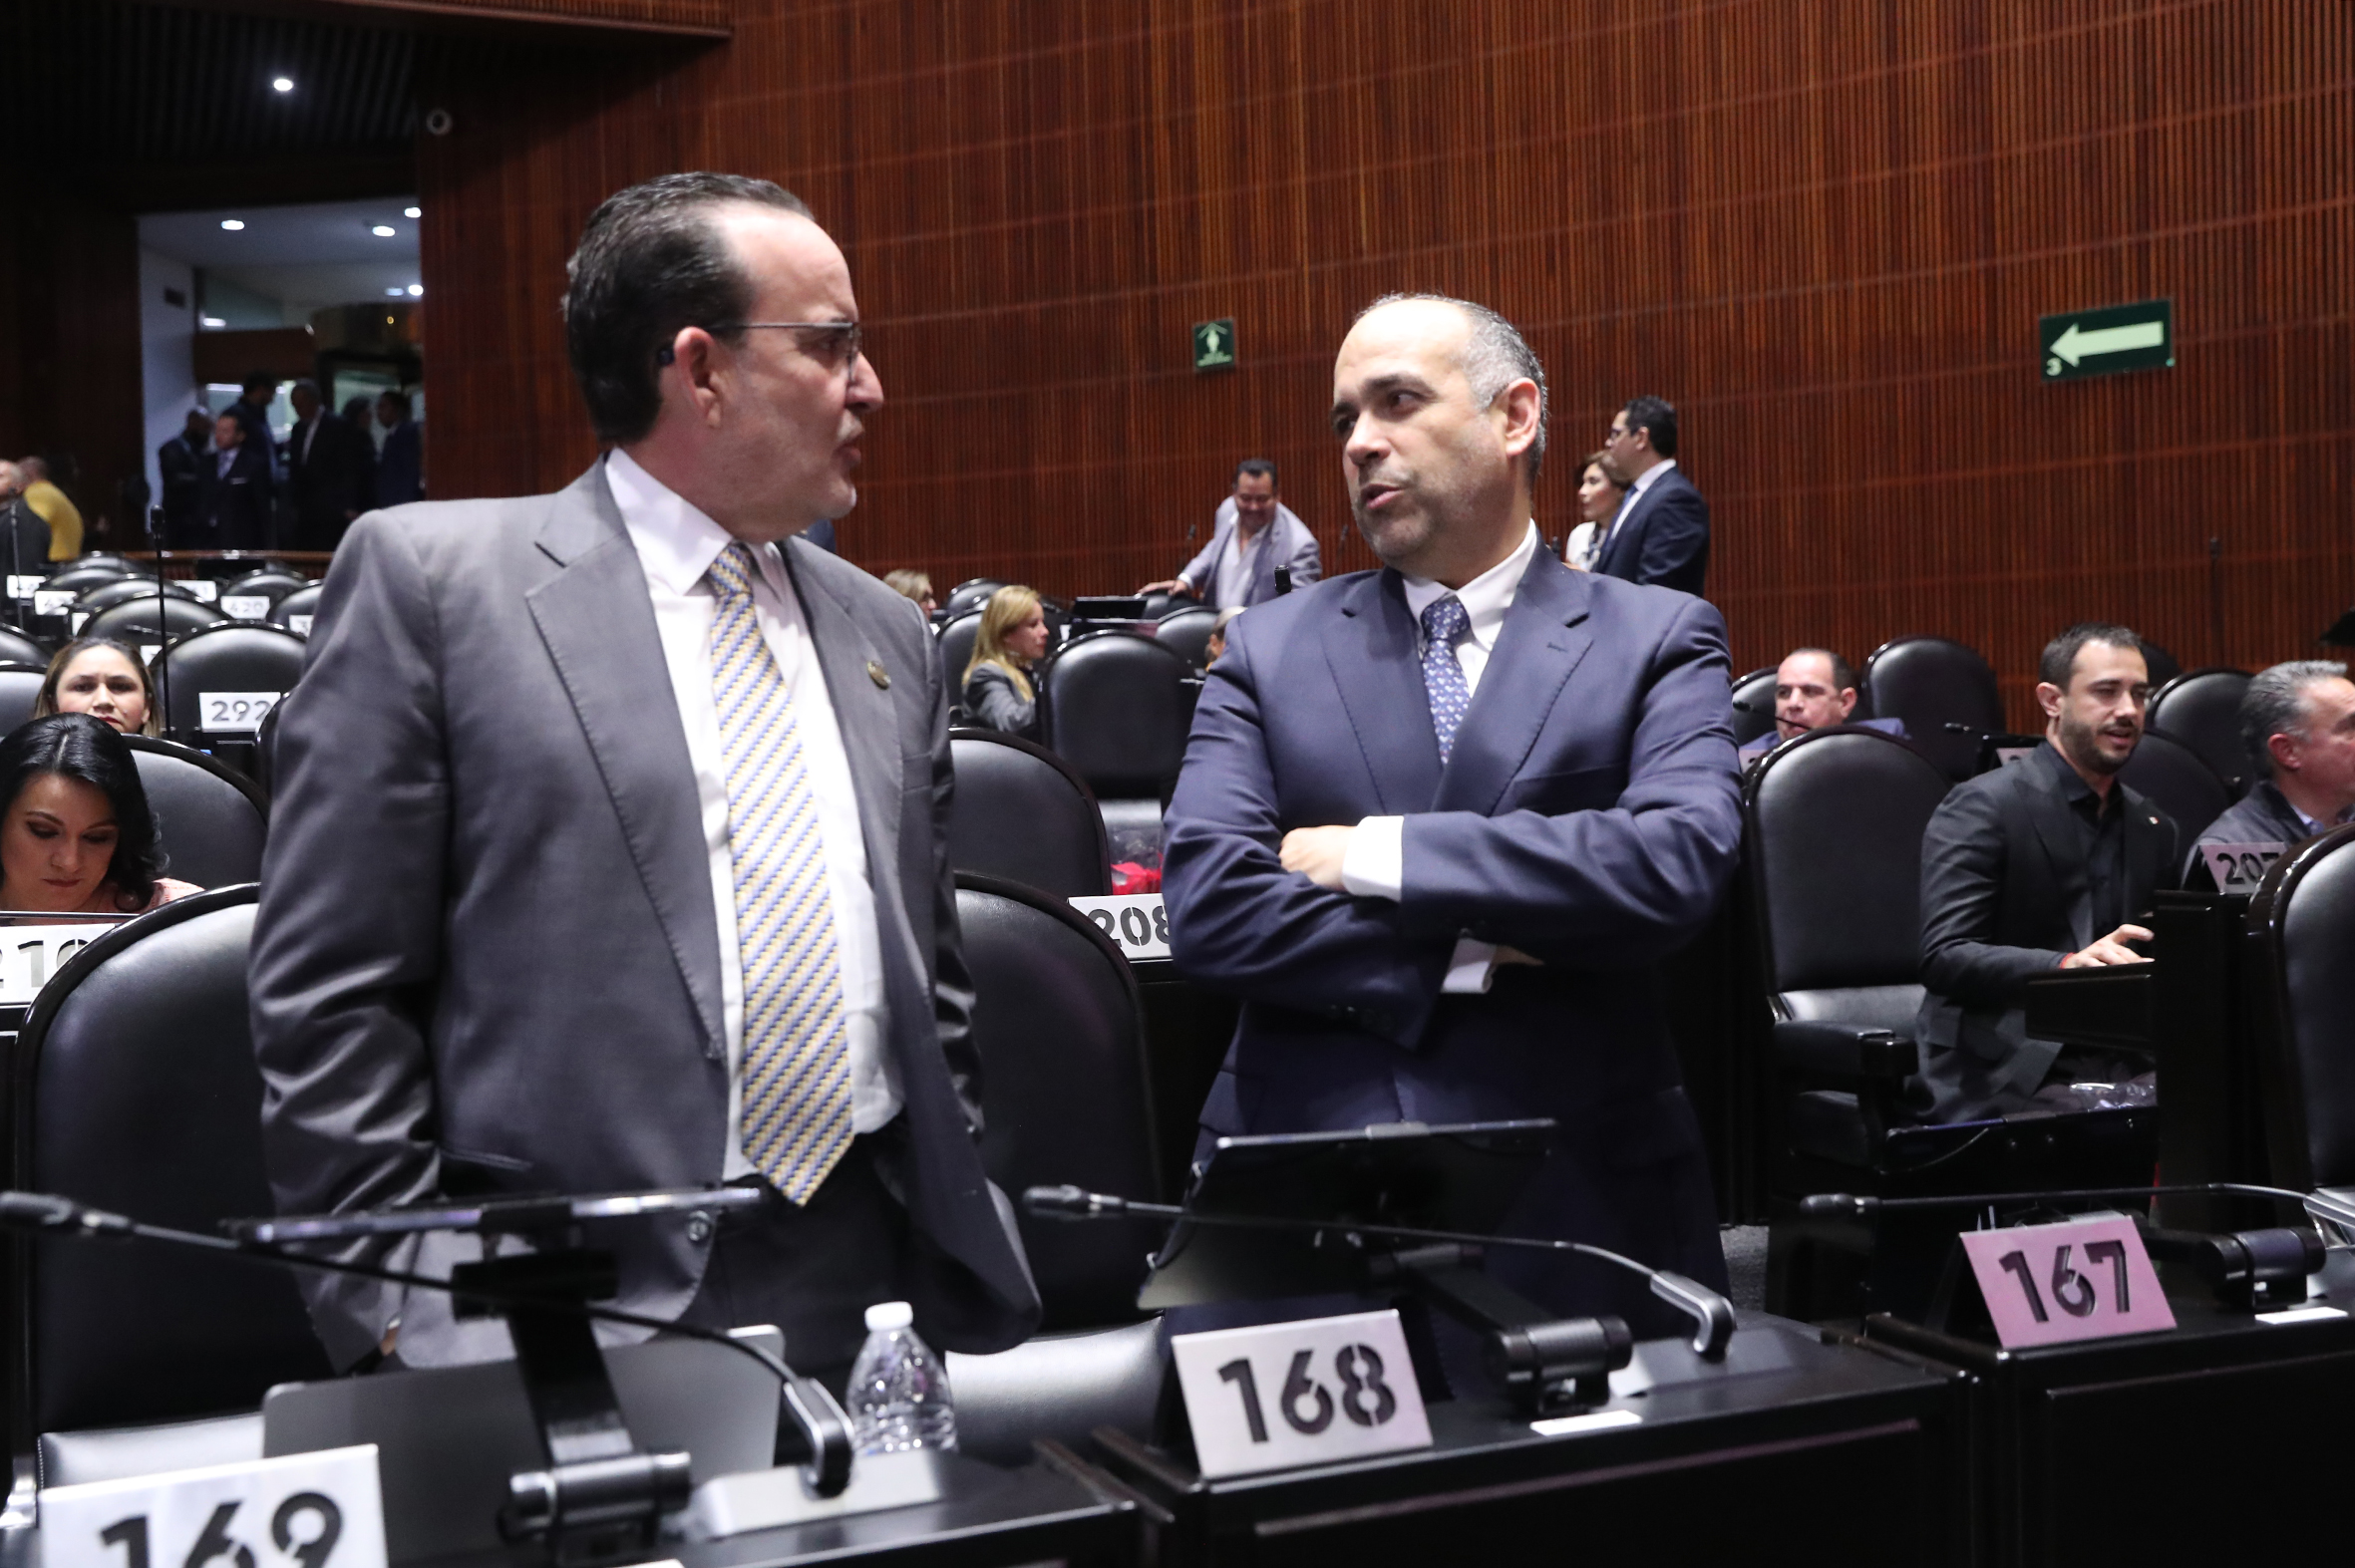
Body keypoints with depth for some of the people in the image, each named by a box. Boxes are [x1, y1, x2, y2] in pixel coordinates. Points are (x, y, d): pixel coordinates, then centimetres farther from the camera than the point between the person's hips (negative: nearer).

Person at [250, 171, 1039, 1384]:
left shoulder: (885, 635, 13)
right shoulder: (428, 578, -4)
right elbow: (332, 997, -6)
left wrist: (963, 1271, 14)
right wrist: (401, 1319, -10)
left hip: (874, 1301, 5)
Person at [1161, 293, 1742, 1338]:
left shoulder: (1658, 641, 4)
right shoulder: (1269, 651, 8)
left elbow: (1677, 866, -15)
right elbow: (1207, 907, -6)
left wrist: (1373, 855, -13)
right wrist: (1473, 952, -13)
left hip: (1578, 1202, 0)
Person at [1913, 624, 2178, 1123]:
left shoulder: (2152, 826, 19)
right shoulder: (1981, 806, -4)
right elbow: (1944, 957, -15)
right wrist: (2065, 966, -30)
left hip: (2120, 1066, 6)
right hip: (2002, 1076, -6)